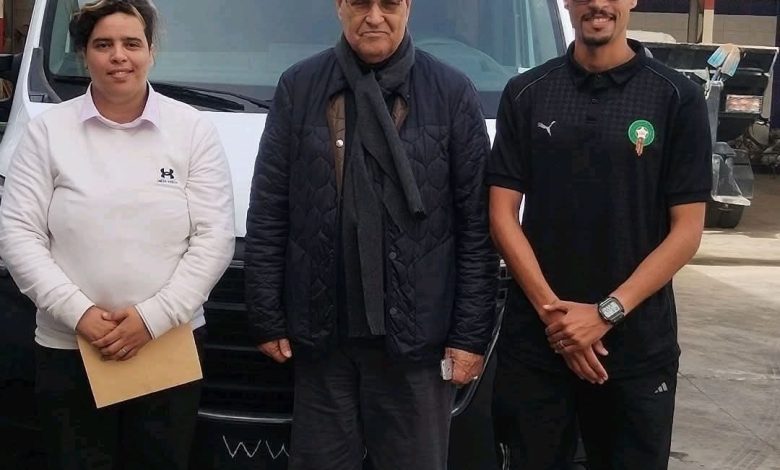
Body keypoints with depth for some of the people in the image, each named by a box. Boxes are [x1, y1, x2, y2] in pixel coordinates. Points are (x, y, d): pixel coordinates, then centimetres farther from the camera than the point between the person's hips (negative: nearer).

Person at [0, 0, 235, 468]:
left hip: (173, 346, 0)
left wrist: (155, 316, -14)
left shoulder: (193, 129, 1)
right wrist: (77, 311, -14)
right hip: (68, 350, 0)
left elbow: (215, 237, -4)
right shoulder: (49, 130, 0)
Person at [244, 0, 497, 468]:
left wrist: (471, 334, -4)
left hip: (416, 334, -1)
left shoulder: (453, 93, 0)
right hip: (321, 333, 2)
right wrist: (268, 318, 1)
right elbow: (267, 214, 5)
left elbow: (477, 223, -1)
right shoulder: (299, 88, 4)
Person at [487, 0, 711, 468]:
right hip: (534, 340, 2)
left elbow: (687, 231, -4)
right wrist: (550, 308, -11)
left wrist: (607, 312, -13)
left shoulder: (678, 99, -2)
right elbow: (503, 215, 1)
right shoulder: (526, 94, 4)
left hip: (638, 346, -1)